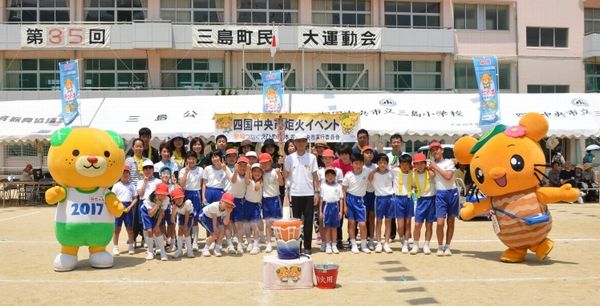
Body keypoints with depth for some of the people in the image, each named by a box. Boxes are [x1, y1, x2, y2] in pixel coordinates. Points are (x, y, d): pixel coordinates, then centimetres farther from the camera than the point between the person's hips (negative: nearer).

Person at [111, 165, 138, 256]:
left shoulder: (131, 185, 8)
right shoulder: (116, 185, 2)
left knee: (130, 228, 6)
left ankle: (130, 247, 15)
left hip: (128, 208, 2)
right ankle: (115, 248, 8)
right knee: (117, 229, 2)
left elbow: (135, 198, 7)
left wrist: (130, 207, -7)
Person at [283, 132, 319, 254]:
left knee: (308, 221, 3)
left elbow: (315, 176, 4)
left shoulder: (311, 157, 3)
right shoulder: (290, 158, 2)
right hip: (295, 194, 0)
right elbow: (285, 175, 3)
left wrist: (316, 192, -1)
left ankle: (307, 246, 11)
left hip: (309, 194, 0)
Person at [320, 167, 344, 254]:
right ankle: (328, 245, 11)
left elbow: (341, 199, 6)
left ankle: (334, 245, 15)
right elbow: (321, 198, 4)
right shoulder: (323, 186, 5)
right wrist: (320, 211, 0)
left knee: (334, 227, 7)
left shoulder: (338, 186, 6)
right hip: (326, 205, -1)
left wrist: (341, 211, 1)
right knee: (327, 227, 3)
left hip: (335, 206, 1)